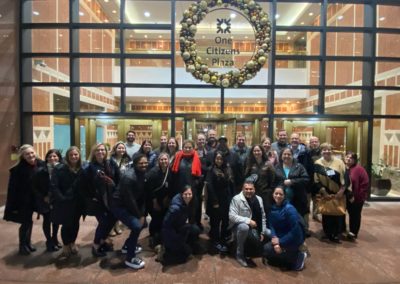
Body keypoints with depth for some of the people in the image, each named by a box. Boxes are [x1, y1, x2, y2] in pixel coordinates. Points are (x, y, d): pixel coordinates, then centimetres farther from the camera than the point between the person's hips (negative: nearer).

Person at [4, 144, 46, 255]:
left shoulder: (41, 165, -9)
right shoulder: (18, 169, -20)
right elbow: (12, 189, -17)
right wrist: (13, 206, -16)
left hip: (34, 199, 5)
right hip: (23, 201, -5)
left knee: (29, 221, 19)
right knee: (26, 223, 3)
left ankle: (28, 243, 36)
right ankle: (22, 246, 25)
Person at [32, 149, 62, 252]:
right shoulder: (41, 171, -12)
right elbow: (34, 186, -7)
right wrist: (43, 197, -12)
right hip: (46, 201, -2)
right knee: (47, 220, 10)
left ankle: (54, 238, 37)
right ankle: (49, 241, 27)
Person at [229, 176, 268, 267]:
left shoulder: (259, 199, 4)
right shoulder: (236, 199, -15)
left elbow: (262, 216, 9)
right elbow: (232, 216, -22)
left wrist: (262, 232, 2)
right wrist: (248, 221, -29)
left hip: (255, 228, 6)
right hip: (239, 226, -6)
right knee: (244, 227, -37)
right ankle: (240, 254, -16)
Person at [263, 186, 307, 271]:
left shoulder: (289, 209, -22)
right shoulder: (273, 208, -1)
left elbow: (295, 230, -24)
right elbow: (272, 225, 2)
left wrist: (280, 242, -21)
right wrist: (274, 237, -19)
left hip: (293, 239, -7)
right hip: (280, 237, 7)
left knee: (267, 250, -15)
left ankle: (298, 257, 0)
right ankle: (292, 256, 14)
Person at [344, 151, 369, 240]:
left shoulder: (359, 169, -16)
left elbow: (365, 183, -16)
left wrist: (358, 195, -14)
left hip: (357, 197, -4)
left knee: (355, 215, 8)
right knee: (350, 214, 15)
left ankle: (353, 232, 17)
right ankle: (352, 231, 27)